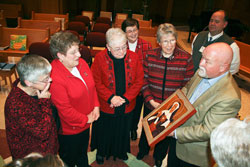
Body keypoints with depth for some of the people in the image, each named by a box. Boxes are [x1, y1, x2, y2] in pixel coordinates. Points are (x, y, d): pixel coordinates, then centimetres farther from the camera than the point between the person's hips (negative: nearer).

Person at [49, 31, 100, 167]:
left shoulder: (81, 63, -9)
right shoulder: (54, 78, -32)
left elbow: (91, 86, 3)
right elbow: (65, 110, -26)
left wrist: (96, 106, -6)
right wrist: (85, 119, -15)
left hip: (86, 122, 7)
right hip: (69, 128, -7)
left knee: (83, 152, 33)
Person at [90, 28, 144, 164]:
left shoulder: (133, 57, -11)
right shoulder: (100, 58, -16)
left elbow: (139, 81, -8)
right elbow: (96, 82, -12)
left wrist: (126, 98, -17)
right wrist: (110, 97, -21)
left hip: (126, 106, 2)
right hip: (106, 106, -1)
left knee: (123, 131, 24)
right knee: (104, 131, 21)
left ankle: (120, 151, 54)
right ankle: (101, 151, 52)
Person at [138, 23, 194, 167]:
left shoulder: (186, 59, -14)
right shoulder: (150, 55, -10)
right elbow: (144, 80, -7)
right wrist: (151, 101, -15)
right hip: (151, 105, 1)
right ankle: (143, 150, 58)